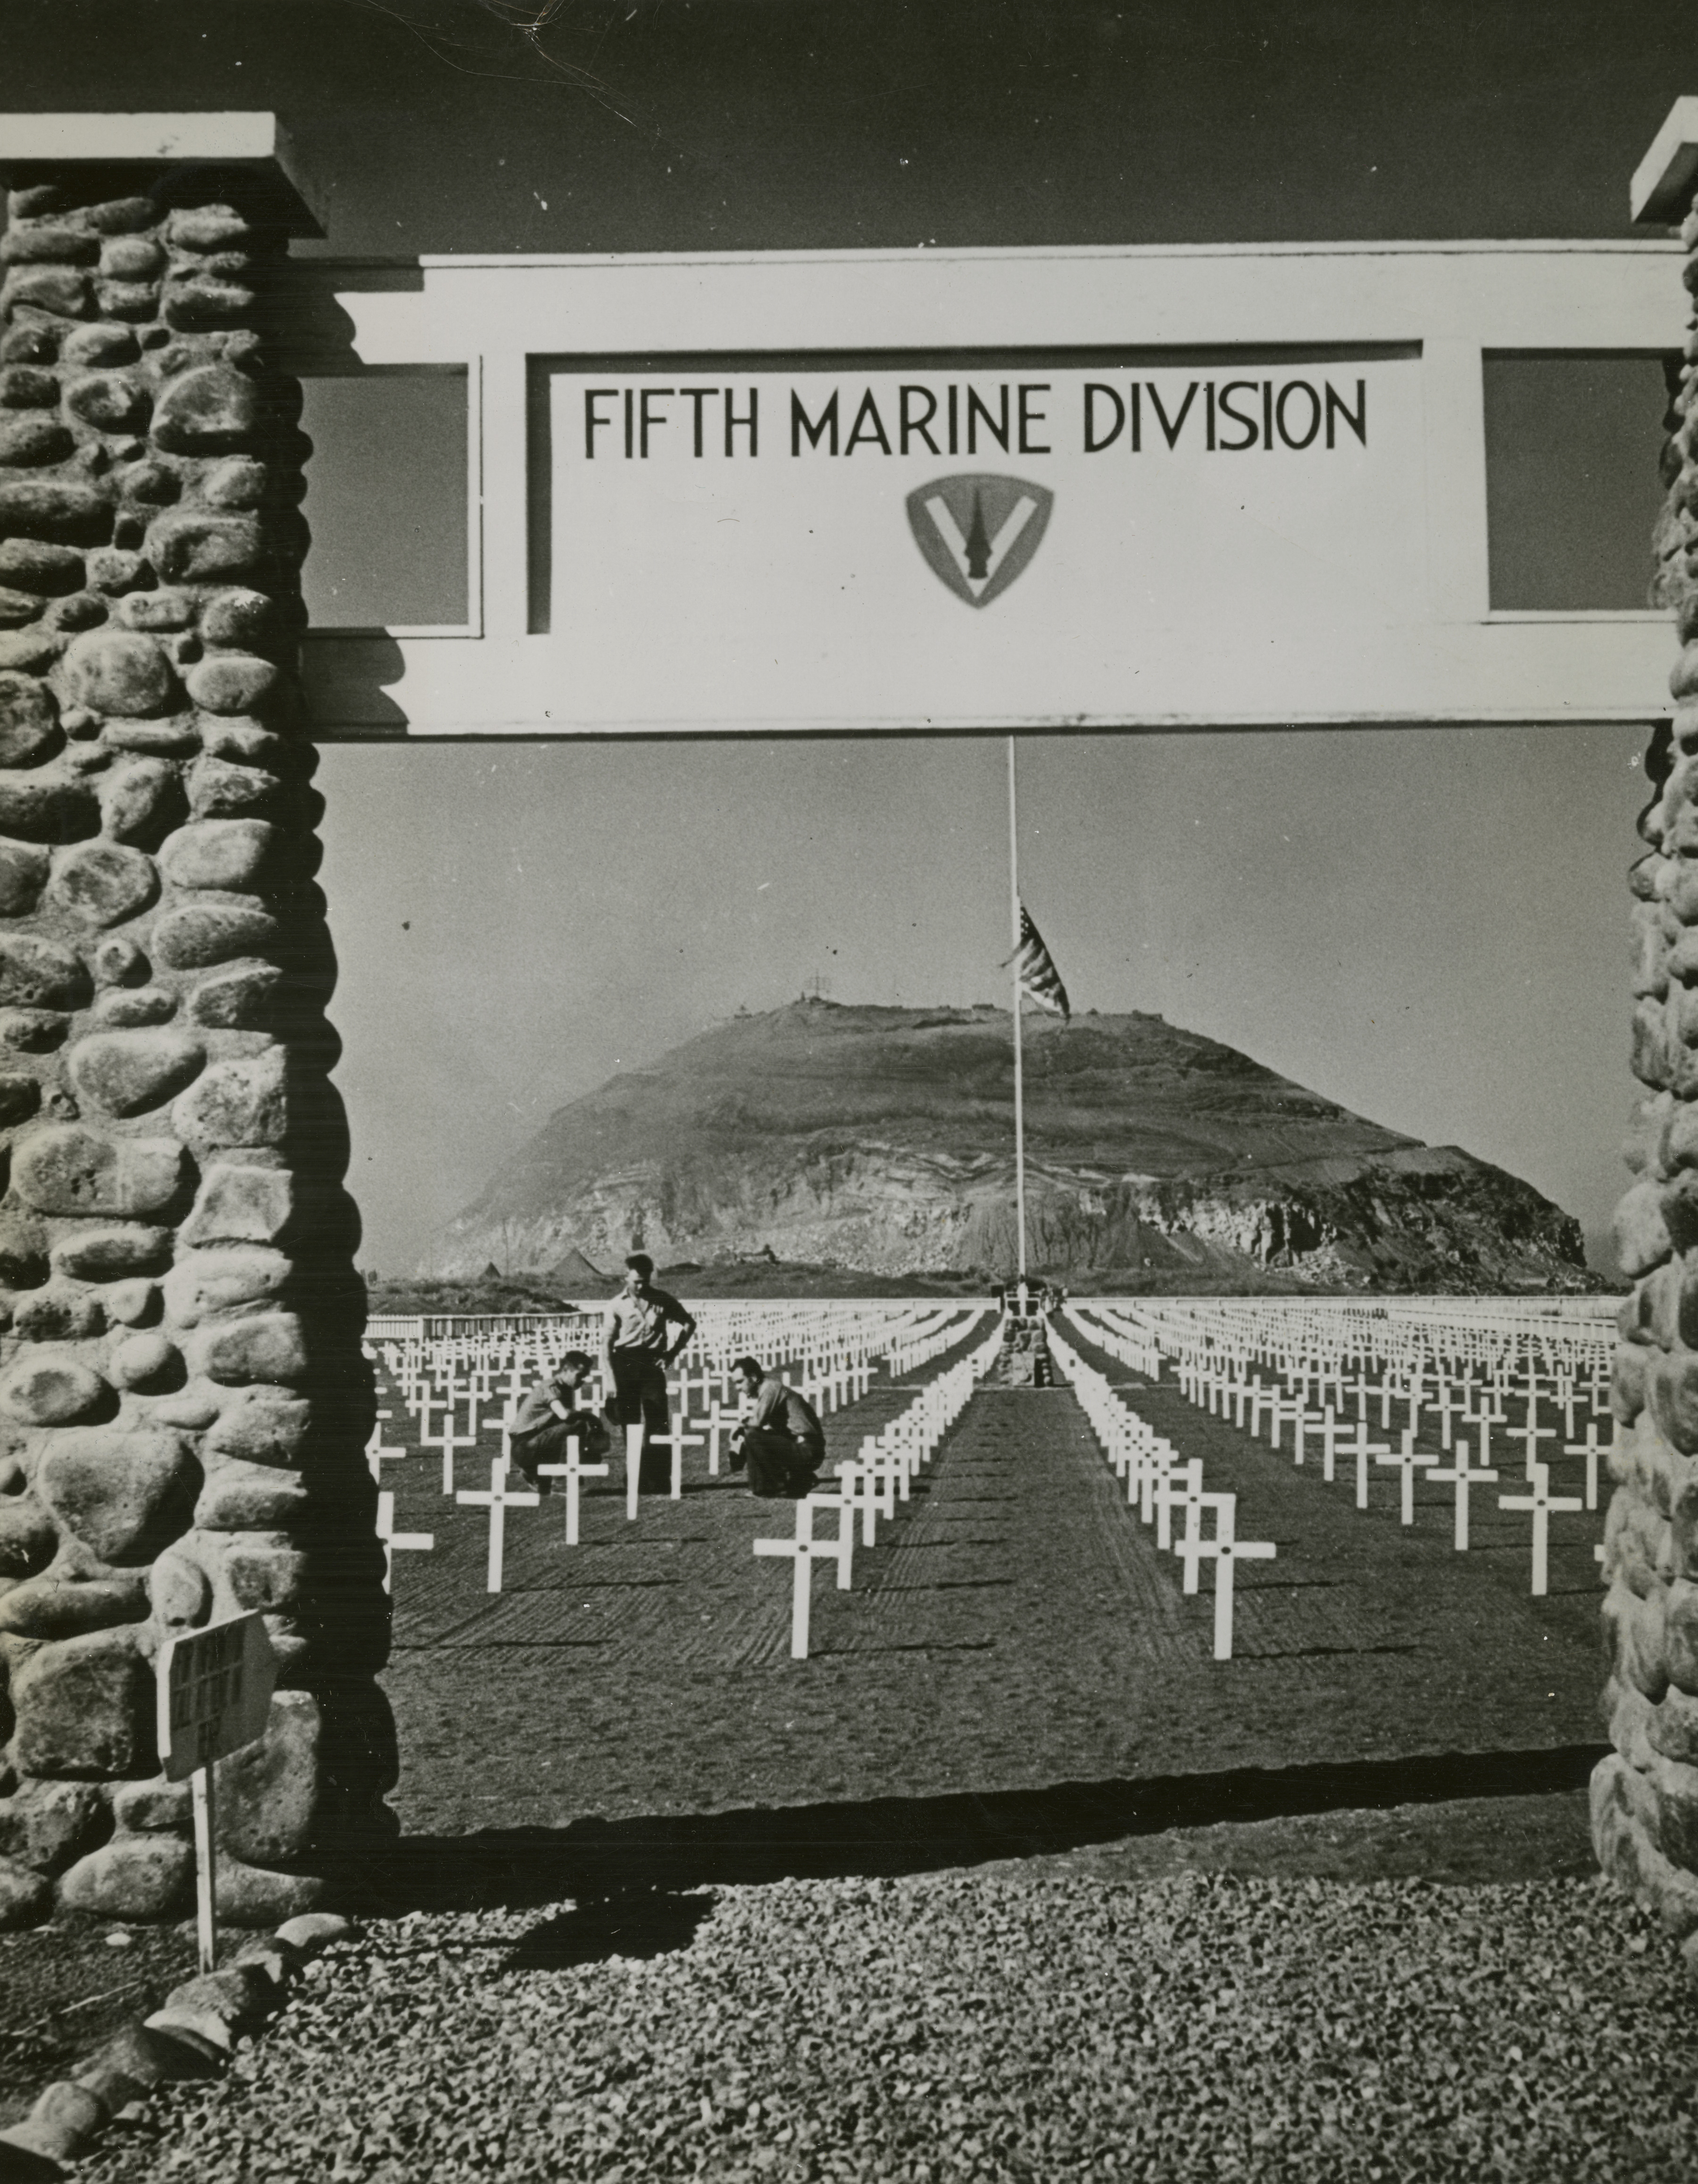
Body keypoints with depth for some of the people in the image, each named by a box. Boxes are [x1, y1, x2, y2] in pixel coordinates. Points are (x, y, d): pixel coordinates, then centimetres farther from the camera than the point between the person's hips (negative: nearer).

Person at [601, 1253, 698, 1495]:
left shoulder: (662, 1301, 2)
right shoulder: (617, 1305, -1)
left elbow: (689, 1324, 14)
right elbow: (606, 1344, 0)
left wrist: (673, 1352, 2)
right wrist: (612, 1382, -6)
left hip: (652, 1364, 0)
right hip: (625, 1365, 0)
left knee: (656, 1426, -7)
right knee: (631, 1428, 2)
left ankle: (661, 1483, -4)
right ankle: (637, 1484, 10)